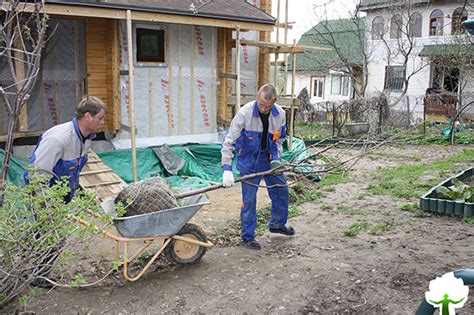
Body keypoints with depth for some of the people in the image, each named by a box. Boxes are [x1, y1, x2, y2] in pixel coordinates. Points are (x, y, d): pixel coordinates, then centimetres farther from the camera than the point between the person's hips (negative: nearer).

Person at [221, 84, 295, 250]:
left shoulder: (279, 114, -11)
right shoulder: (244, 113, -25)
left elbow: (279, 139, 5)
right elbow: (228, 141, -24)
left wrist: (276, 159, -9)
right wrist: (227, 168, -31)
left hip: (269, 158, 5)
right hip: (249, 161, -5)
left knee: (281, 190, 15)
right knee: (249, 199, -3)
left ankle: (277, 224, 39)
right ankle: (247, 237, 13)